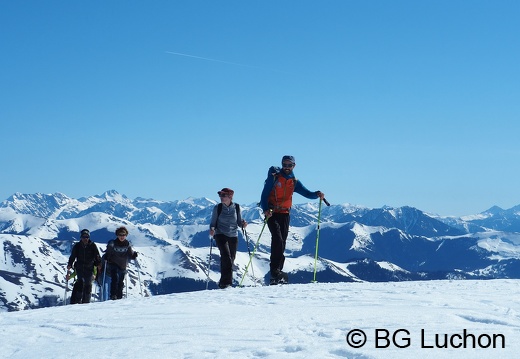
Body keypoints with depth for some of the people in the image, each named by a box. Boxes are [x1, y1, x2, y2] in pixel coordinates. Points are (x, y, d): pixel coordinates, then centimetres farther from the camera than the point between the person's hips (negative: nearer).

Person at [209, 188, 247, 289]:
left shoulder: (236, 207, 1)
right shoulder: (217, 208, -3)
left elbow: (239, 222, 8)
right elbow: (213, 222, 2)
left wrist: (243, 224, -13)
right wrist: (212, 229, -18)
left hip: (233, 236, 3)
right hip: (221, 235, -3)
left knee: (231, 259, 6)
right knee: (226, 256, -22)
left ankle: (223, 282, 21)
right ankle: (226, 281, -21)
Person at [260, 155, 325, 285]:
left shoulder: (294, 182, 12)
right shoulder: (274, 177, -2)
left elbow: (306, 193, 4)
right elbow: (265, 194, -8)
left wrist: (317, 194, -18)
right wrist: (266, 209, -24)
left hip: (285, 214, 5)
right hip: (272, 213, -5)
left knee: (282, 243, 3)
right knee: (277, 240, -21)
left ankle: (276, 275, 5)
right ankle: (275, 270, -24)